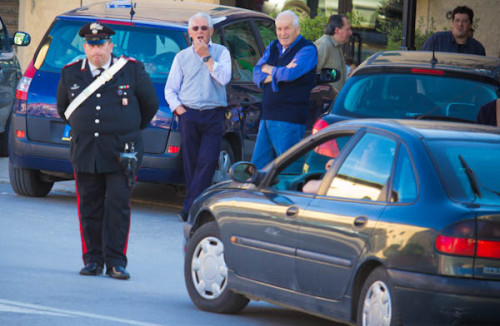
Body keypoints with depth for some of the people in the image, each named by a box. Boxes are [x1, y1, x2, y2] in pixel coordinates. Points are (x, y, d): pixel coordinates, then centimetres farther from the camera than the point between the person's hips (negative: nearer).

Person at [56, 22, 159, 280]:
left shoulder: (132, 70, 1)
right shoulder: (71, 73, 7)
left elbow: (150, 104, 13)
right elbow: (63, 108, 24)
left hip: (121, 152, -2)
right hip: (85, 152, 2)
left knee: (118, 205, -6)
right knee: (89, 207, 4)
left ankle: (115, 261, -2)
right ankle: (93, 259, 12)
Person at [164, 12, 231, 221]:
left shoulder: (221, 52, 8)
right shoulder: (182, 57, 12)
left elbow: (224, 78, -8)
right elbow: (170, 89, 13)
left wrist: (206, 57, -9)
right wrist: (178, 108, -2)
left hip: (213, 116, -2)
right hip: (189, 114, 2)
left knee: (207, 162, -13)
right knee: (190, 163, 0)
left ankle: (190, 208, -16)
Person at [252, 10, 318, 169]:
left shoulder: (307, 49, -6)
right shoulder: (273, 47, 16)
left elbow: (290, 74, -20)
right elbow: (257, 75, 7)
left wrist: (268, 69, -2)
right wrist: (278, 74, -11)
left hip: (289, 119, -7)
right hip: (267, 117, 7)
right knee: (258, 165, 9)